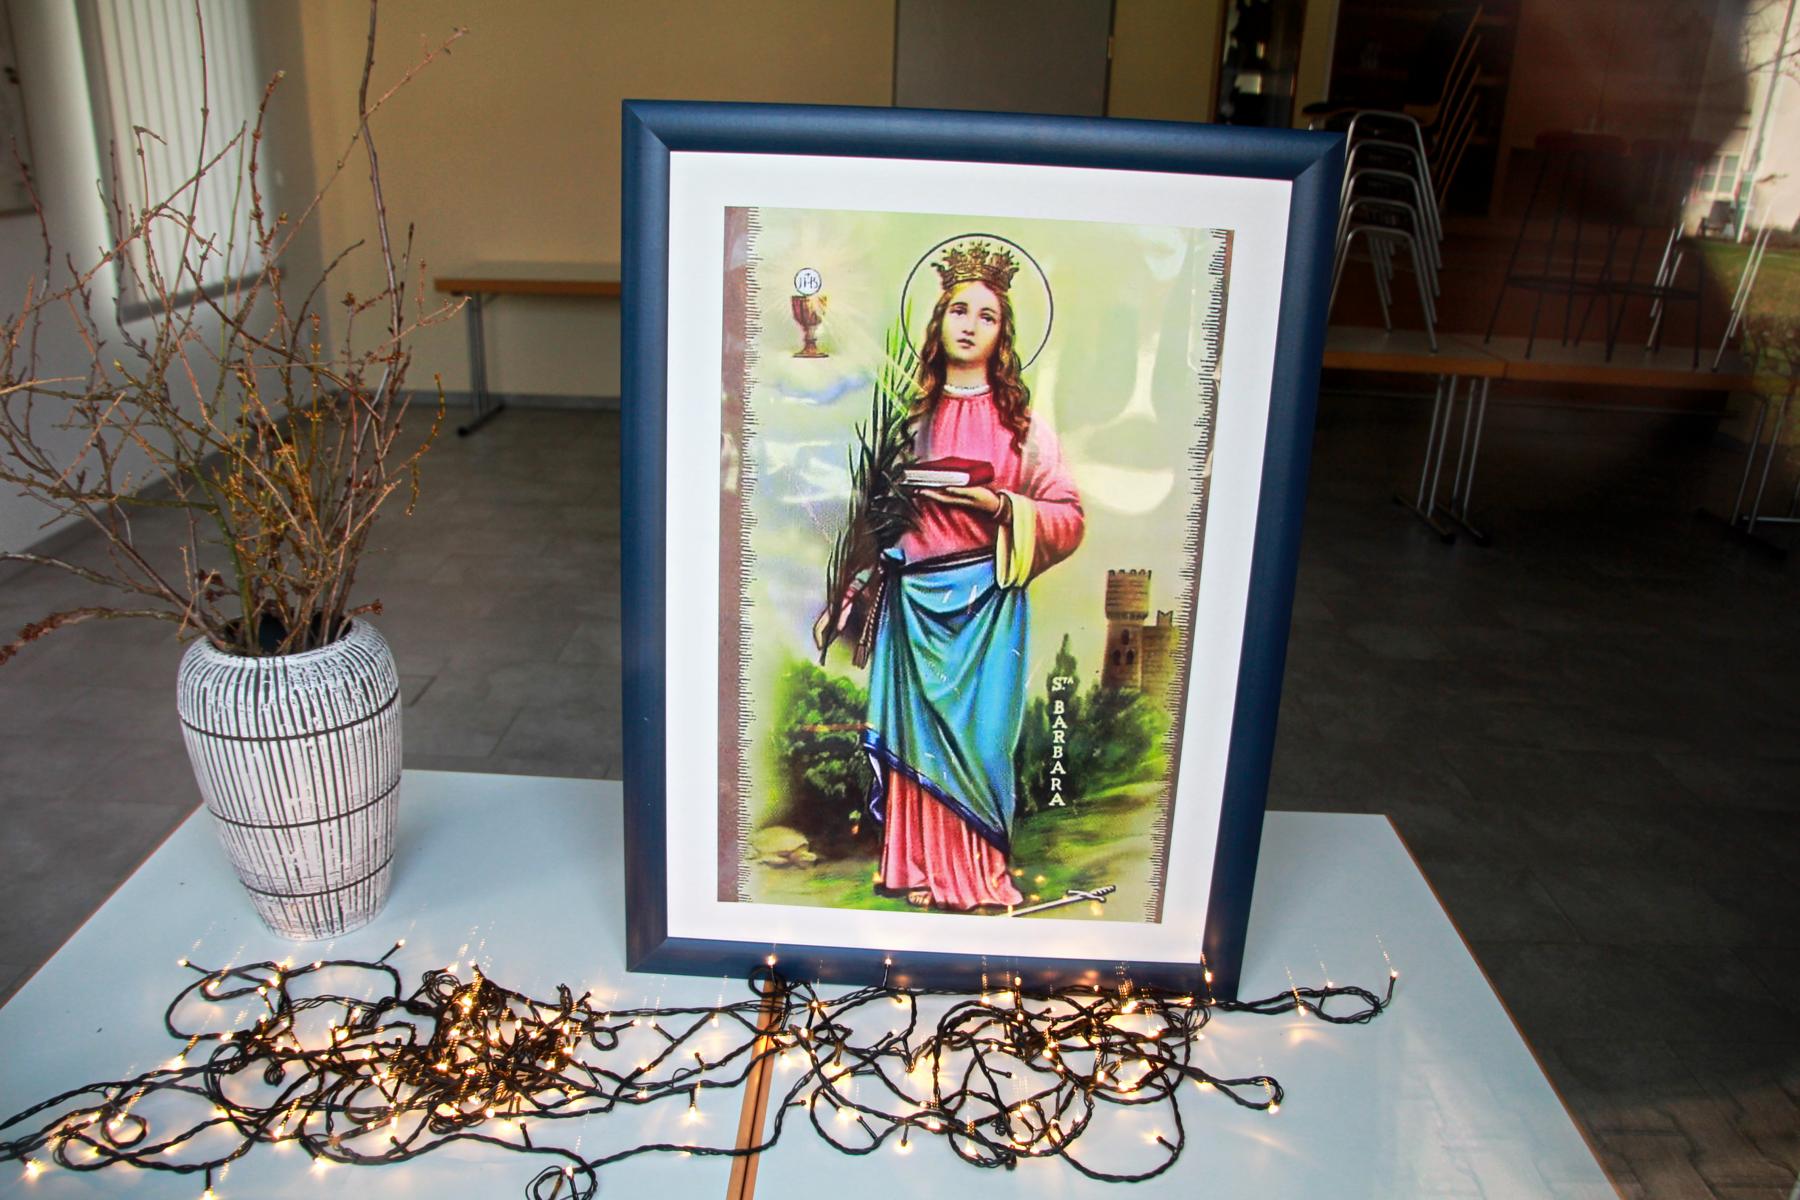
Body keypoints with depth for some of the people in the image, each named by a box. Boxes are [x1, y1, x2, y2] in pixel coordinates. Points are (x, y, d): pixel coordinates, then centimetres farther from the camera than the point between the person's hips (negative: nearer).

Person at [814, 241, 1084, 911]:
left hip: (987, 598, -1)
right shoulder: (908, 410, 8)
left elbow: (1069, 516, 3)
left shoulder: (1021, 419, 6)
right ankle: (922, 870, 16)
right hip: (913, 597, 1)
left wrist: (999, 505, -13)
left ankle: (981, 875, 14)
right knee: (918, 727, 4)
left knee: (980, 731, 1)